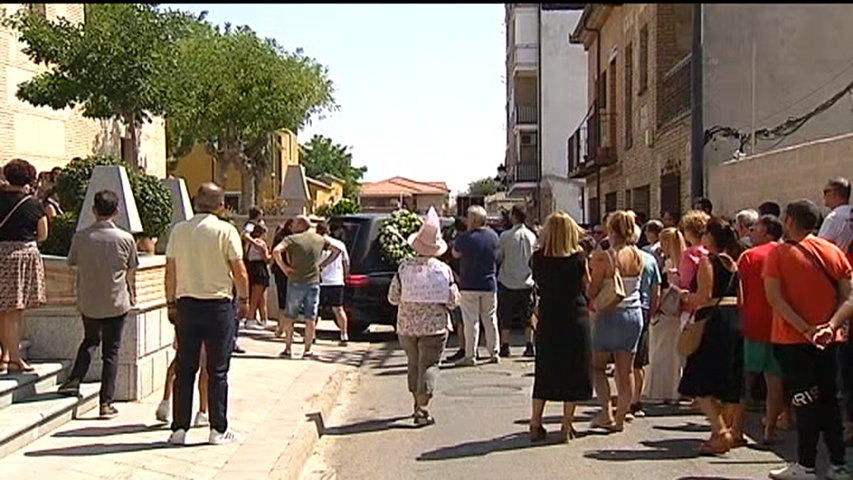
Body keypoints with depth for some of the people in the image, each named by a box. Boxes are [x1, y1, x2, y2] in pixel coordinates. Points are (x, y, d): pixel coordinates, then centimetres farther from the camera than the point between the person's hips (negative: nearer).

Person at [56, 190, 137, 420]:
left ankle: (74, 381, 14)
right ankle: (106, 403, 7)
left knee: (89, 340, 27)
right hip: (116, 302, -2)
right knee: (111, 351, 6)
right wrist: (132, 295, 18)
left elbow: (73, 264, 4)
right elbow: (130, 272, 0)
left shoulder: (80, 237, -7)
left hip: (87, 302, 2)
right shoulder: (125, 239, -10)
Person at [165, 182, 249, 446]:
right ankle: (218, 430, 9)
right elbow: (239, 271, -8)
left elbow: (170, 272, 4)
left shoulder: (179, 230, 2)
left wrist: (171, 303, 13)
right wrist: (243, 299, 6)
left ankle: (179, 429, 12)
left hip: (187, 303, 3)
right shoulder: (226, 230, -8)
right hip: (218, 304, -3)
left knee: (184, 369, 10)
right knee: (217, 371, 4)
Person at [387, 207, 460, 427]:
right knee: (429, 365, -1)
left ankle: (417, 404, 29)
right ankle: (422, 408, -11)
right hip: (435, 325, -2)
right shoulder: (443, 270, -7)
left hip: (407, 325, 2)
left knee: (413, 363, 18)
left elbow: (393, 297, -3)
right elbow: (453, 301, -6)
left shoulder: (404, 267, -6)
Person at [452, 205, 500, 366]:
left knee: (471, 321, -2)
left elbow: (455, 254, -1)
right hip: (489, 285, 5)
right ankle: (494, 353, 16)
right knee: (490, 319, 12)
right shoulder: (493, 236, 1)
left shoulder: (465, 238, -16)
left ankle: (470, 356, -2)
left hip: (469, 286, -4)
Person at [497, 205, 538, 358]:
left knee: (505, 317, 6)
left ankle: (505, 346, 5)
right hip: (527, 282, 3)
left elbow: (497, 257, -5)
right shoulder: (532, 236, 0)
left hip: (508, 282, -3)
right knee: (528, 316, 10)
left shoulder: (506, 236, -11)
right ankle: (529, 346, 8)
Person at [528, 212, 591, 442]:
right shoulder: (578, 257, -10)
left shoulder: (538, 257, -5)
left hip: (548, 320, 2)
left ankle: (535, 424, 12)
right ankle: (567, 427, 8)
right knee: (572, 372, 7)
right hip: (575, 318, -2)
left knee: (544, 373, 12)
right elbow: (587, 285, 2)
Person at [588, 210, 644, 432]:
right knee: (626, 370, 10)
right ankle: (620, 418, 15)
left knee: (597, 366, 12)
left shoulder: (603, 257, -17)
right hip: (635, 314, 5)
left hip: (610, 315, -5)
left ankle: (606, 414, 1)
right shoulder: (638, 256, -1)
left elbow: (592, 292, -14)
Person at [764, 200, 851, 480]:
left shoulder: (779, 253, -6)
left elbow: (774, 298, -16)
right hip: (828, 340, 4)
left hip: (793, 341, -4)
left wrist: (805, 328, -18)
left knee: (804, 403, 2)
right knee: (829, 401, 12)